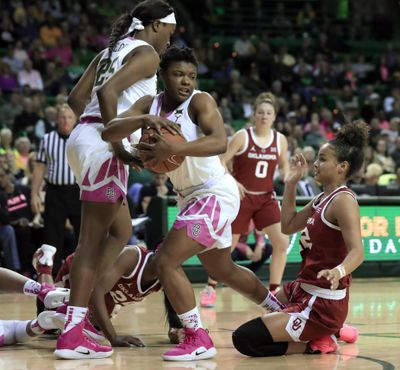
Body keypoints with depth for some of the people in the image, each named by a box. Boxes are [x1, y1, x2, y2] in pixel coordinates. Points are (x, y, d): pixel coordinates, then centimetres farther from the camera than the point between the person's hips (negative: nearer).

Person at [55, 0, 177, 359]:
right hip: (101, 145, -9)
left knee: (121, 231, 18)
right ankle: (72, 335, -8)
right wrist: (117, 144, -19)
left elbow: (76, 98, 18)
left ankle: (76, 305, 12)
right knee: (93, 239, -7)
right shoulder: (146, 54, -4)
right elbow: (108, 92, -19)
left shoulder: (111, 51, 22)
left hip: (83, 138, 9)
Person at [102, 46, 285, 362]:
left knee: (166, 262, -18)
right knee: (223, 270, 26)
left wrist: (172, 149, -47)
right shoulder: (149, 105, -1)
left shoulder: (200, 101, -18)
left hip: (215, 194, -9)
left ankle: (198, 340, -9)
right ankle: (281, 310, 48)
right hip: (191, 196, 9)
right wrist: (144, 120, -32)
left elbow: (220, 142, -36)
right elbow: (109, 132, -15)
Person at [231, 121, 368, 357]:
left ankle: (317, 344, -4)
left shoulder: (343, 200, -17)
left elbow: (357, 251, -28)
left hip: (323, 304, -10)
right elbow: (288, 226, 20)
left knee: (245, 339, -19)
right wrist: (291, 184, 13)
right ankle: (323, 332, 18)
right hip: (303, 290, 10)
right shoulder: (323, 199, 11)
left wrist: (338, 271, -49)